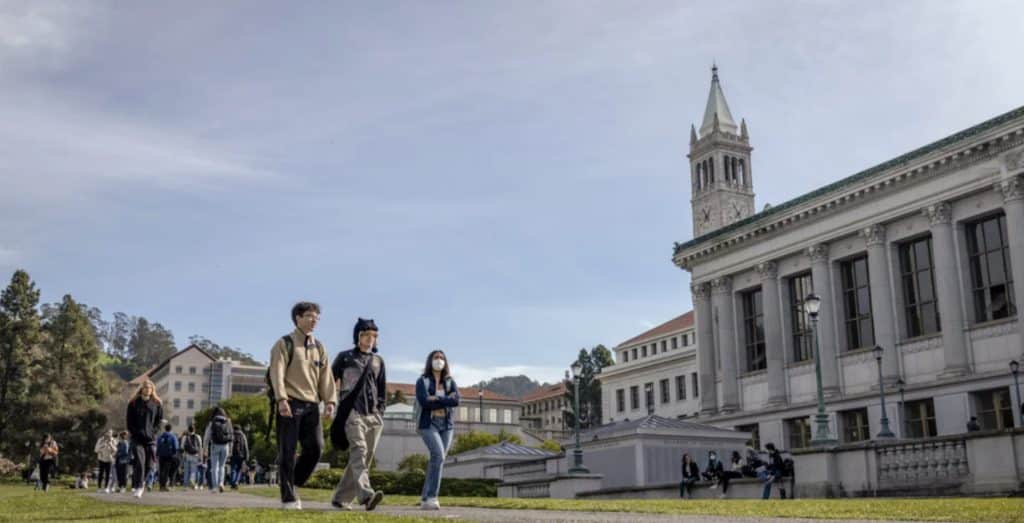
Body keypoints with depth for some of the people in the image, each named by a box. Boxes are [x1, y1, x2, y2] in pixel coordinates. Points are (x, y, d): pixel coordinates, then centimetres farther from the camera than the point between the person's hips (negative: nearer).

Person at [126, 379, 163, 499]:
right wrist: (135, 433, -7)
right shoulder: (133, 403, 3)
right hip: (137, 439, -2)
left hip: (151, 439, 2)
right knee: (139, 463, -14)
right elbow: (129, 422, 5)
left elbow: (160, 420, 10)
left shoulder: (157, 404, 7)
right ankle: (138, 487, -9)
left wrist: (153, 432, -2)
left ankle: (141, 482, 27)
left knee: (149, 465, 4)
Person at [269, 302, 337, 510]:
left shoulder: (318, 347, 18)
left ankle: (292, 484, 16)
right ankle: (288, 497, 5)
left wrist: (330, 401, 1)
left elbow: (326, 376, 13)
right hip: (290, 404, -5)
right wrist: (281, 399, -21)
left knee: (315, 447, -4)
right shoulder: (285, 344, 1)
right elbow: (277, 373, -10)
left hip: (311, 405, 5)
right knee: (287, 452, -2)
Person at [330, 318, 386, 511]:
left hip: (374, 416, 5)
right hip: (353, 413, -5)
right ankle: (366, 494, -39)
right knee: (358, 451, -23)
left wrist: (380, 412, 12)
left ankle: (341, 498, 12)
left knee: (365, 458, 3)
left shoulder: (378, 361, 19)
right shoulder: (345, 357, 9)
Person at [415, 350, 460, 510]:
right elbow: (424, 402, -18)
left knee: (437, 460, 3)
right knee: (438, 455, -24)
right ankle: (432, 498, -22)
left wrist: (436, 399, -16)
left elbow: (456, 401, -8)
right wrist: (446, 400, -12)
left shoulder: (450, 382, 10)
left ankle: (425, 499, 13)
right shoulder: (422, 381, -1)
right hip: (428, 424, -5)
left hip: (446, 426, 5)